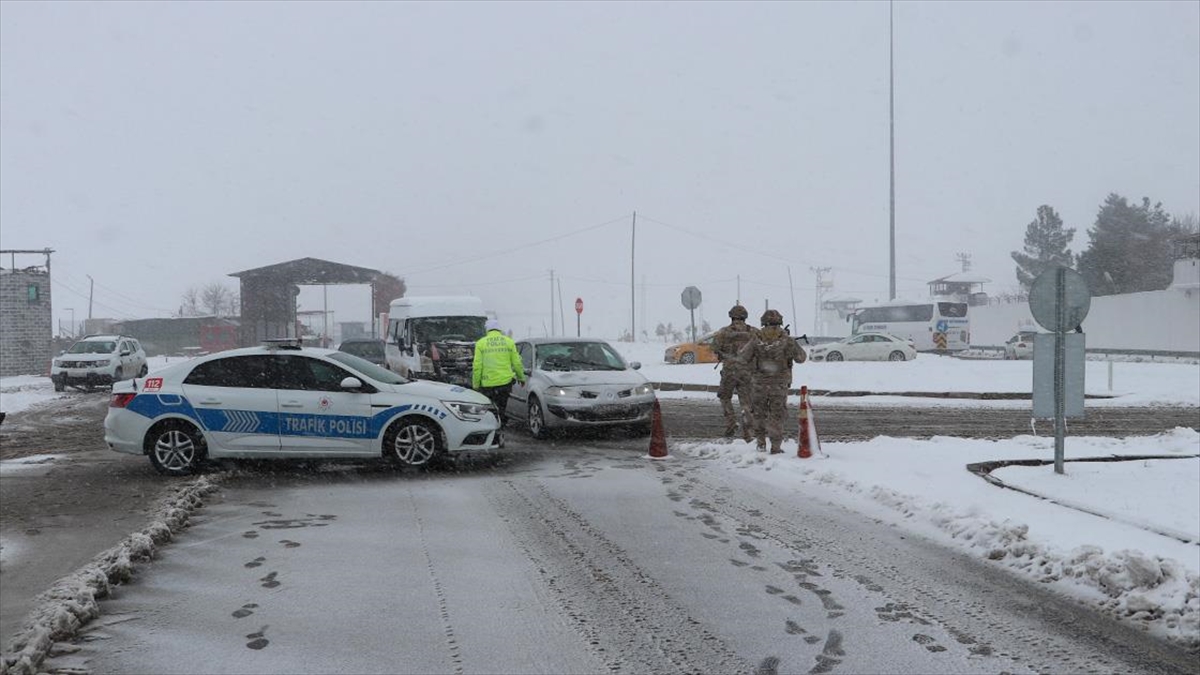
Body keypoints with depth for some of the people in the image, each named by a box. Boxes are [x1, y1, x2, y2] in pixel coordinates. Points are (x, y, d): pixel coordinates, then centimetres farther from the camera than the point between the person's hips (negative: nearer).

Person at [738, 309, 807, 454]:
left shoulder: (757, 340, -6)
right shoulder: (786, 340, -9)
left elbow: (743, 358, 1)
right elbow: (801, 357, 1)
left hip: (760, 383, 1)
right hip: (779, 384, -1)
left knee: (759, 413, 18)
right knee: (776, 415, 6)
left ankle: (761, 443, 20)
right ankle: (775, 447, 4)